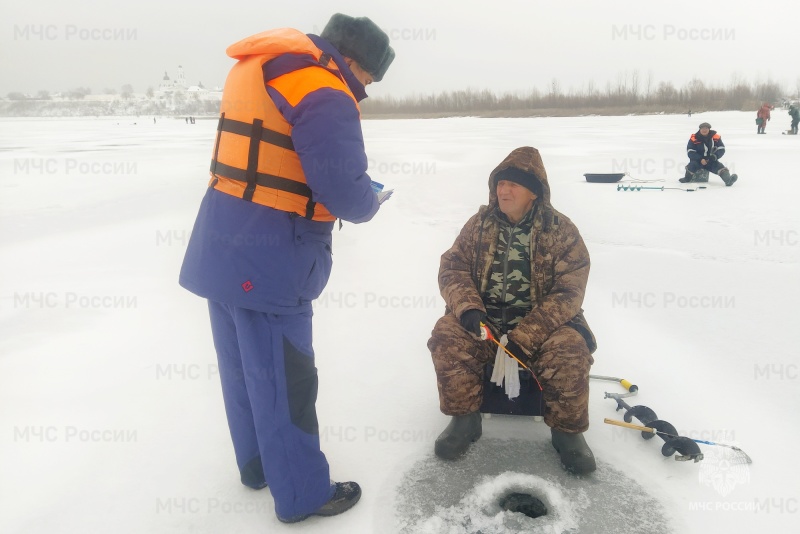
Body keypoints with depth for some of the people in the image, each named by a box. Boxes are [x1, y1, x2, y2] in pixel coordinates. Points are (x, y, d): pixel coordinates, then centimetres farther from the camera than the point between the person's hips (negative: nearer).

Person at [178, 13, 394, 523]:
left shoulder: (257, 69, 14)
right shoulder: (324, 92, -16)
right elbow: (347, 194, -23)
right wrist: (370, 201, 1)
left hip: (223, 251, 9)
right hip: (268, 263, -9)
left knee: (244, 370, 20)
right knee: (284, 380, 4)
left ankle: (258, 464, 39)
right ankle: (303, 494, 21)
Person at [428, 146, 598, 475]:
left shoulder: (561, 231, -8)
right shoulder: (480, 224, 1)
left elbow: (568, 292, -14)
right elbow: (452, 266, -2)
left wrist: (524, 338, -25)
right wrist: (468, 308, -24)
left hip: (543, 323, -2)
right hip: (485, 320, 2)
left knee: (570, 349, -31)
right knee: (447, 336, -25)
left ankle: (567, 430, -4)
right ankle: (464, 419, -4)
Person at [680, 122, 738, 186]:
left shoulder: (715, 137, -5)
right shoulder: (694, 138, -11)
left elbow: (721, 149, -3)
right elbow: (690, 152, -13)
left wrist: (714, 156, -22)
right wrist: (700, 159, -25)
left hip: (711, 161, 2)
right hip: (697, 160, -2)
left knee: (720, 167, -22)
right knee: (692, 165, -32)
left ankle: (728, 179, -39)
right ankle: (687, 178, -10)